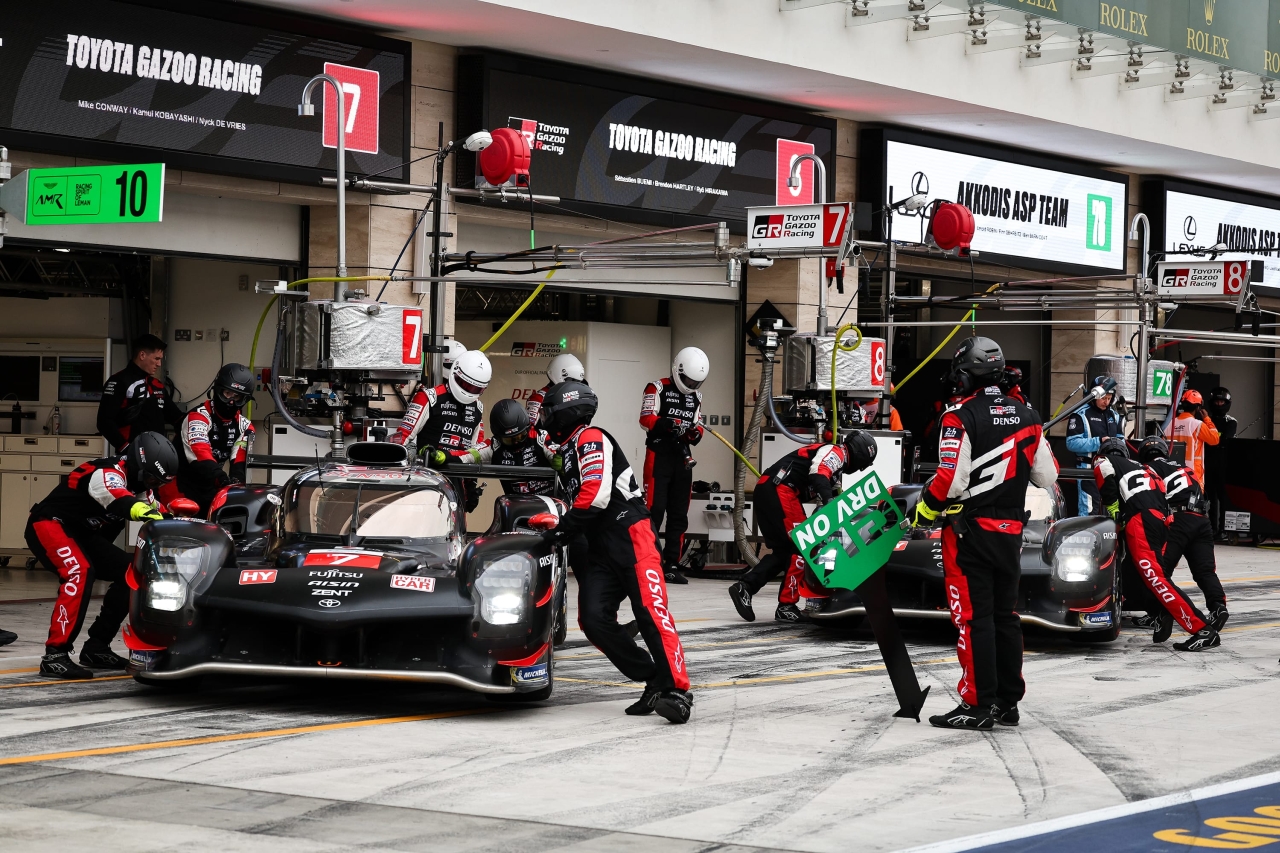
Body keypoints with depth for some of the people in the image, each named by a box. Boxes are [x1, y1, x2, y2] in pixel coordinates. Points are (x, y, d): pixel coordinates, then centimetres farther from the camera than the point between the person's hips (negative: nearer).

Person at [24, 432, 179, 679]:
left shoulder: (139, 485, 5)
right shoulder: (108, 474, -25)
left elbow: (160, 514, 1)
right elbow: (128, 506, -45)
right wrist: (155, 516, -60)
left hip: (82, 533, 10)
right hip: (49, 525, -10)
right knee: (79, 573, -33)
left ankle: (96, 647, 9)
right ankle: (55, 655, -31)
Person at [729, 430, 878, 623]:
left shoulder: (835, 465, 29)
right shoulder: (836, 452, -1)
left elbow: (832, 492, 27)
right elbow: (818, 474, -21)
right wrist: (829, 502, -34)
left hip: (765, 492, 10)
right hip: (779, 491, -10)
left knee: (783, 550, 12)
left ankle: (744, 587, 3)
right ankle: (786, 606, -2)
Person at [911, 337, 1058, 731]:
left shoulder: (961, 417, -13)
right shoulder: (1027, 417, 7)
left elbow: (950, 480, -18)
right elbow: (1047, 476, 10)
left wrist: (924, 510, -3)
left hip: (969, 529, -6)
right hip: (1010, 529, 6)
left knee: (972, 617, -4)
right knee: (1005, 614, 13)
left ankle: (977, 704, -5)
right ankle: (1008, 702, 17)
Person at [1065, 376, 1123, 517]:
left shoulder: (1114, 415, 16)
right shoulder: (1081, 414, -8)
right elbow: (1072, 443, -16)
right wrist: (1098, 442, -22)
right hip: (1089, 468, -7)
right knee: (1089, 511, -11)